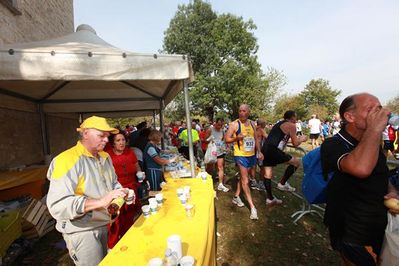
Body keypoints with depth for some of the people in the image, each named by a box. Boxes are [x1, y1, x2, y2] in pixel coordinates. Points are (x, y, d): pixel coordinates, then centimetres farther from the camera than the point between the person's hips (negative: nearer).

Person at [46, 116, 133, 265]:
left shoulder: (105, 157, 3)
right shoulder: (68, 160, -23)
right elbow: (57, 205, -30)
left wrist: (121, 192, -6)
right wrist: (101, 201, -37)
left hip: (102, 225, 8)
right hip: (81, 231, -8)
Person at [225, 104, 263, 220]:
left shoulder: (252, 123, 8)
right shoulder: (234, 124, -9)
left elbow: (255, 139, 16)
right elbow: (226, 139, -9)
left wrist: (259, 152, 11)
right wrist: (236, 138, -27)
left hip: (252, 155, 7)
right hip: (240, 155, -6)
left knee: (243, 177, 17)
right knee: (245, 181, -6)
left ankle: (236, 196, 35)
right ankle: (252, 207, 0)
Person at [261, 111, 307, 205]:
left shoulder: (279, 124, 27)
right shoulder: (291, 125, 2)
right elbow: (295, 144, 3)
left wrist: (297, 138, 42)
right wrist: (302, 139, 24)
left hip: (265, 149, 9)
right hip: (273, 150, -9)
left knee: (268, 174, 14)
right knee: (296, 162, 8)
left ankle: (270, 198, 26)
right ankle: (282, 183, 12)